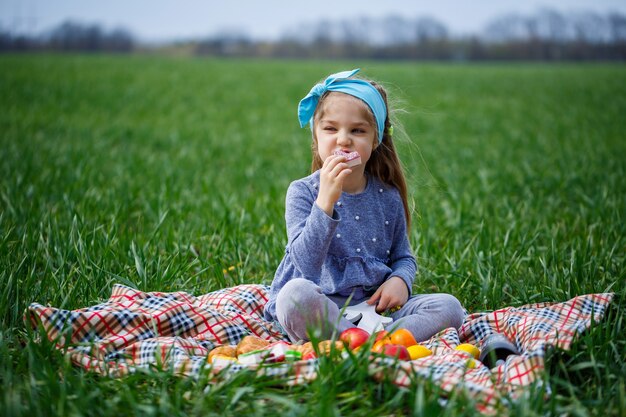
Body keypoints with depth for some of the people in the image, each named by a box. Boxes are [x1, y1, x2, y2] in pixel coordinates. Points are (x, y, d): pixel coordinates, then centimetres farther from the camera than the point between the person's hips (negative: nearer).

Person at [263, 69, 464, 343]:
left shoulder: (388, 197, 8)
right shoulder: (302, 192, -4)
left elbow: (403, 257, 20)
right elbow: (306, 262, -17)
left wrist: (400, 280, -5)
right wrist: (326, 200, -27)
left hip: (375, 306, 4)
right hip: (321, 309, -4)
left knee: (449, 307, -16)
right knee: (296, 293, -37)